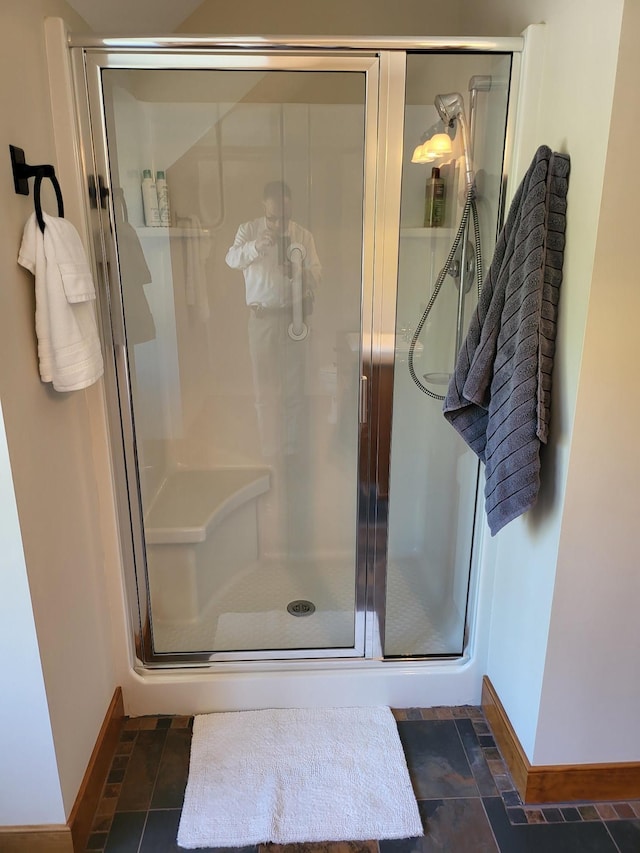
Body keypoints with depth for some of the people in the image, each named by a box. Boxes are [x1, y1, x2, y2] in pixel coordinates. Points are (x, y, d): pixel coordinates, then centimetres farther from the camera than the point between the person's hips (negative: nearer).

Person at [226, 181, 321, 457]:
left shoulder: (303, 234, 3)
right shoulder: (248, 230, 1)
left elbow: (316, 271, -3)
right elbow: (232, 259, -14)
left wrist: (303, 273, -25)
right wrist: (255, 246, -33)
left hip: (294, 315, 1)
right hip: (262, 318, -1)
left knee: (294, 386, 6)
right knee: (265, 388, 4)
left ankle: (291, 448, 22)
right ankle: (269, 450, 19)